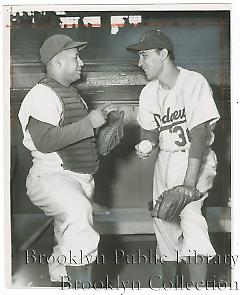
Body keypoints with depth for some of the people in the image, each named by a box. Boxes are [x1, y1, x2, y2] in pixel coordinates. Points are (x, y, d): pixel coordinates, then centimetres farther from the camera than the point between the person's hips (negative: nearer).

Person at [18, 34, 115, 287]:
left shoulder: (71, 94, 18)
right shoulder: (42, 94, -12)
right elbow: (45, 141, -25)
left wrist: (100, 116, 12)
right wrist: (88, 122, -22)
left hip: (80, 179, 10)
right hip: (51, 176, -10)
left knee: (67, 244, 16)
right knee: (78, 210, -37)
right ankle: (82, 282, -32)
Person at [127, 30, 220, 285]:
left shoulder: (195, 83, -17)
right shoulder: (148, 92, 3)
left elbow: (199, 134, -23)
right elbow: (150, 130, 9)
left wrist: (189, 183, -29)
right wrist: (147, 145, -17)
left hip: (195, 159, -6)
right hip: (165, 158, 6)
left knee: (189, 213, -25)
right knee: (163, 218, 9)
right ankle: (167, 281, 27)